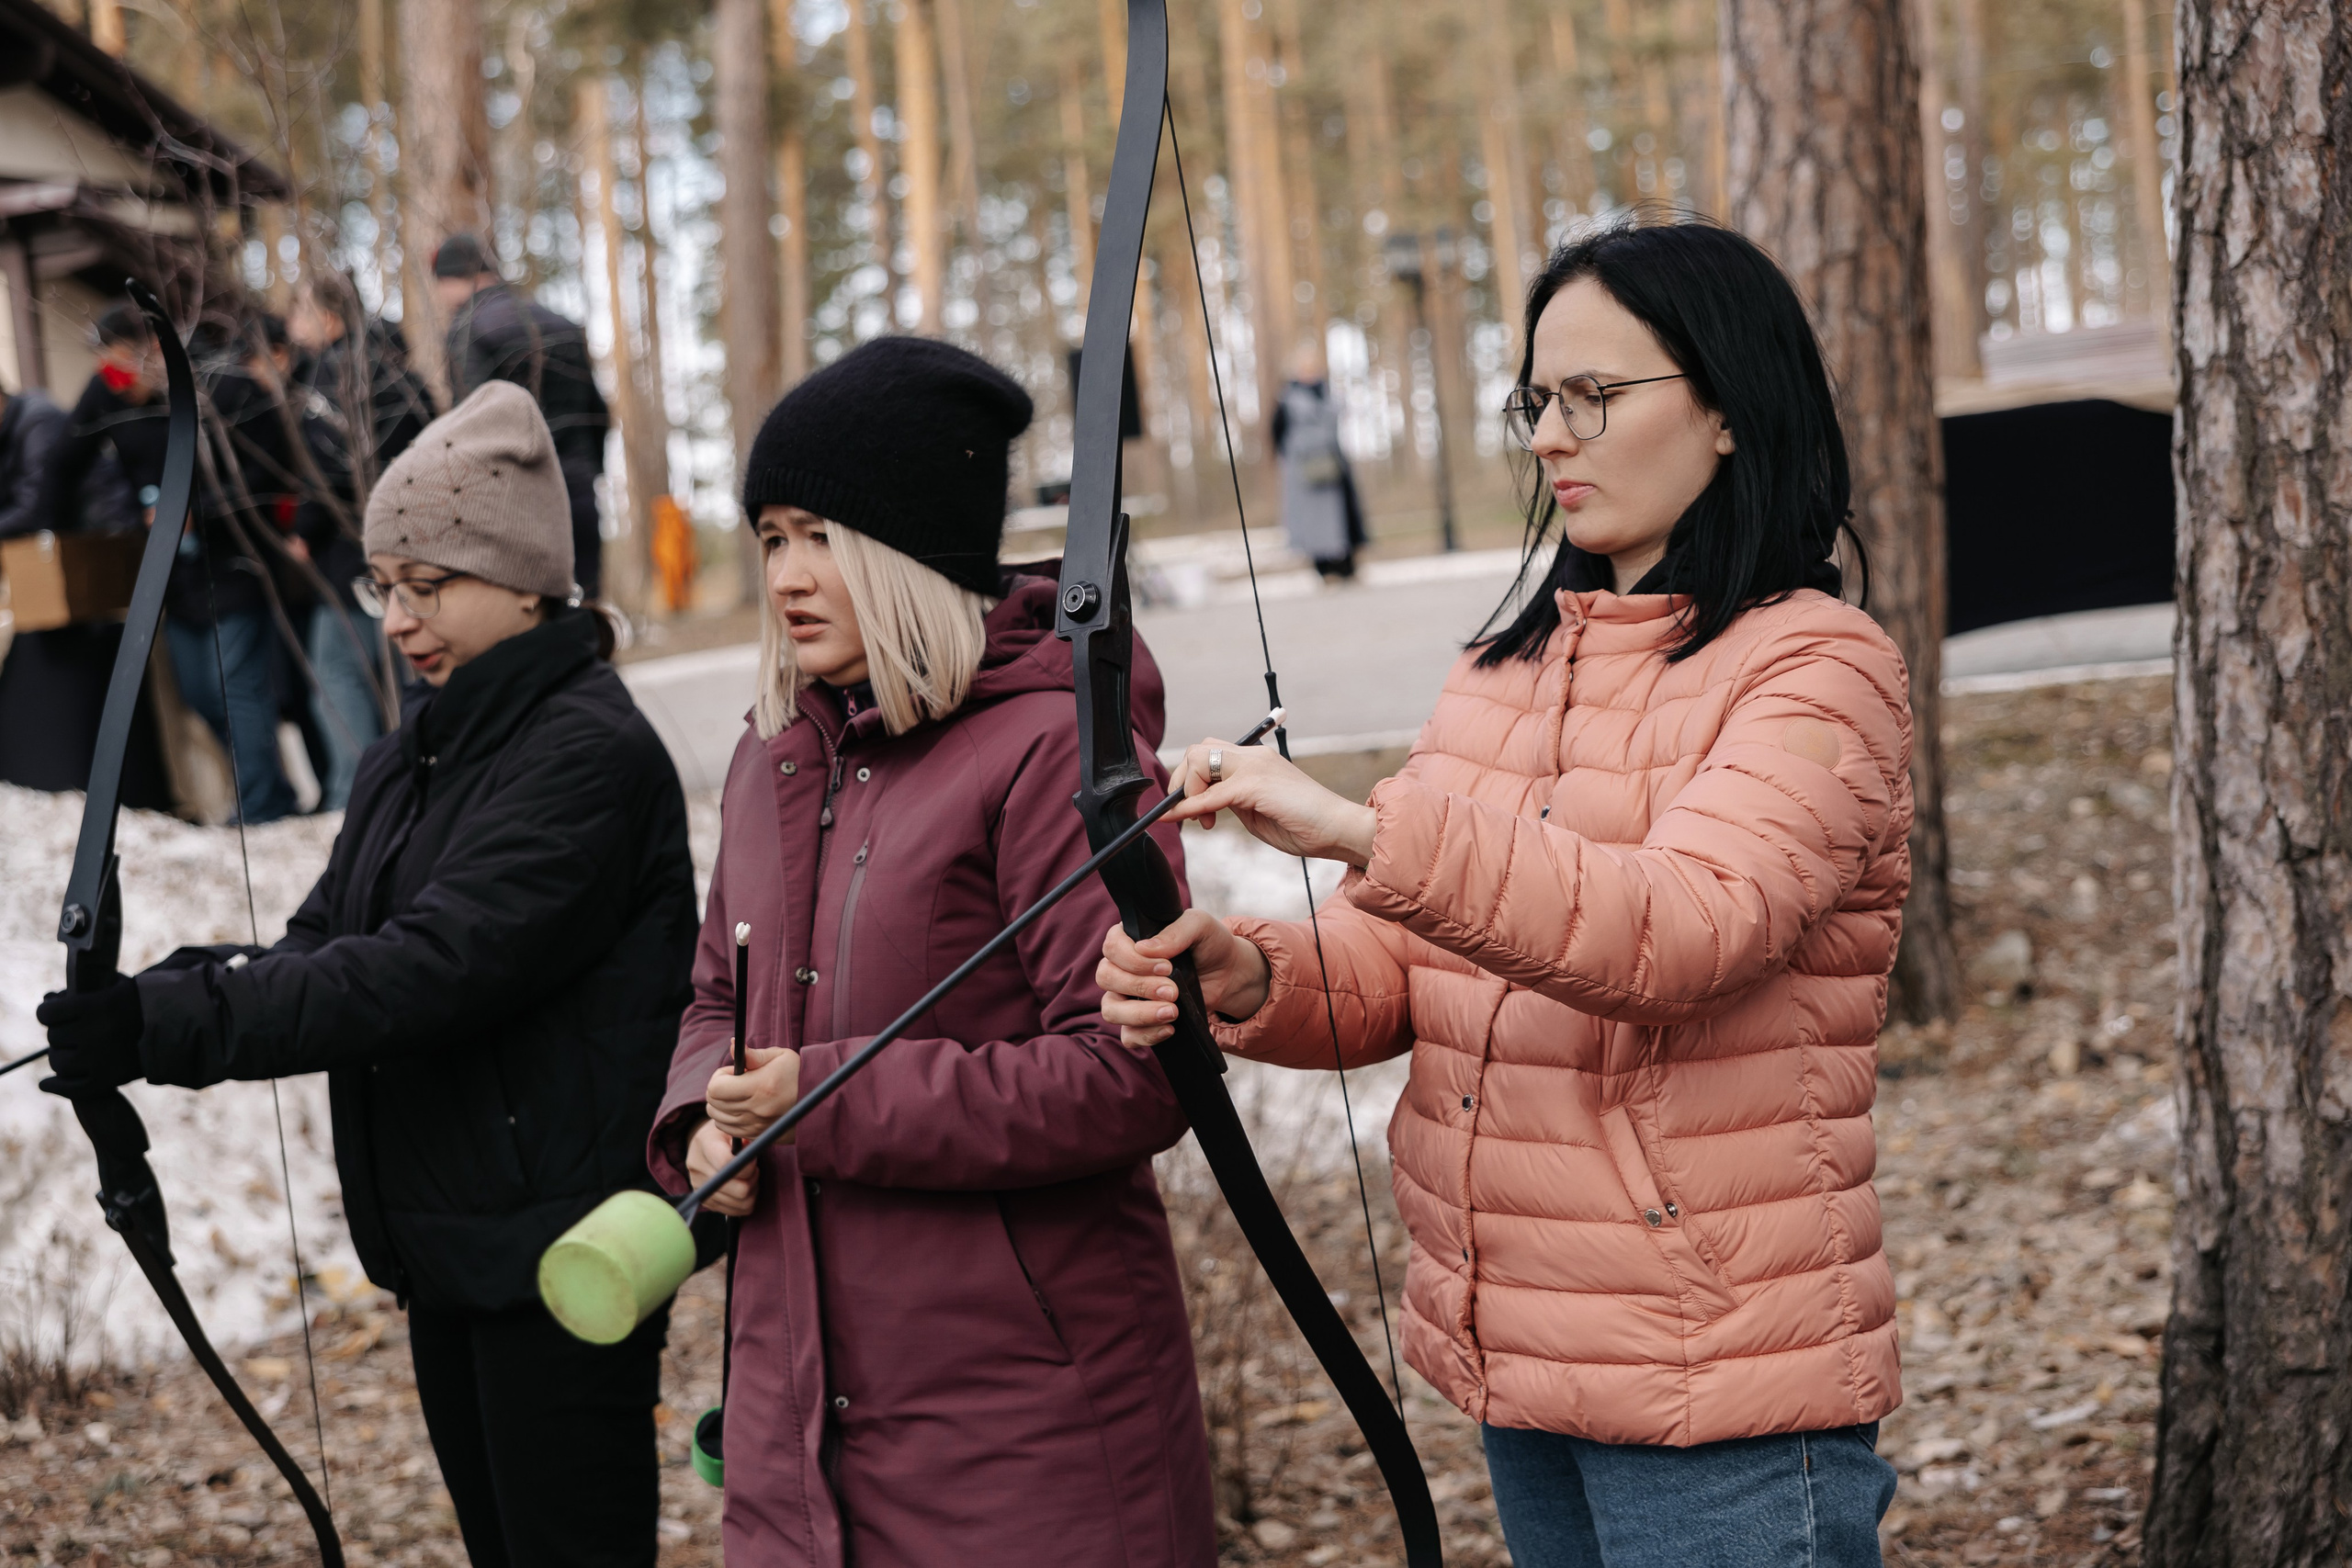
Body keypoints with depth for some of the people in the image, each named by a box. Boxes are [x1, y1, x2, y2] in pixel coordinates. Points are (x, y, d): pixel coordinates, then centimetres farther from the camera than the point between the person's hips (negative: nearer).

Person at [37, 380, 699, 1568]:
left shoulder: (592, 752, -17)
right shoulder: (408, 761, 13)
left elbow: (432, 970, -26)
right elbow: (322, 946, 4)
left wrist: (170, 1025, -29)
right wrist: (147, 1003, -16)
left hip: (558, 1254, -9)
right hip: (446, 1245, 9)